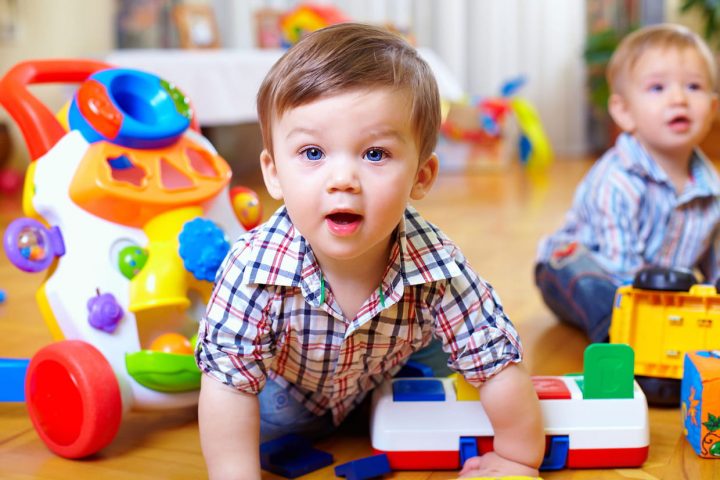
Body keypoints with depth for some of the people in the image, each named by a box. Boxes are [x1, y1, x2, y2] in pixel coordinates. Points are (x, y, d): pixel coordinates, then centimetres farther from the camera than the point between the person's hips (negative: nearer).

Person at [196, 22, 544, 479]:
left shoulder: (438, 267, -37)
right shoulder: (255, 266, -41)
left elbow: (500, 365, -25)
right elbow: (229, 382, -33)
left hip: (385, 387, 1)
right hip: (284, 392, -1)